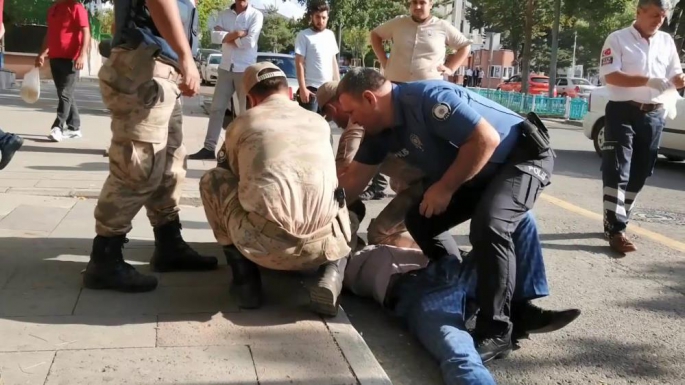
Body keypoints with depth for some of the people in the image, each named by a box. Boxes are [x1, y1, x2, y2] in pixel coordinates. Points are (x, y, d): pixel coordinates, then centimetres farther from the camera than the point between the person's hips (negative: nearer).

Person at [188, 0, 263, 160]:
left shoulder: (256, 15, -4)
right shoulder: (224, 14, 9)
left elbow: (250, 42, -16)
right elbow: (215, 36, -5)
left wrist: (227, 36, -6)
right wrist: (237, 34, -14)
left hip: (245, 69, -4)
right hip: (225, 68, 4)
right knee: (216, 108, 3)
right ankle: (209, 148, 7)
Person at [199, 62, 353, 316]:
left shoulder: (241, 124, 17)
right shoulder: (319, 122, 24)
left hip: (264, 244, -2)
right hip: (322, 243, 3)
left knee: (212, 180, 23)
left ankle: (245, 277, 16)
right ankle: (332, 274, 6)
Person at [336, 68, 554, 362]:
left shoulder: (427, 98, -29)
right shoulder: (380, 129, -2)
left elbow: (487, 140, -31)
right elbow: (353, 180, 6)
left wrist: (445, 188, -24)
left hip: (523, 156, -9)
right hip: (475, 171, 9)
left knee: (489, 226, -30)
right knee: (419, 219, 1)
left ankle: (496, 332, -19)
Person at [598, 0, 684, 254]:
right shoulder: (618, 39, -2)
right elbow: (609, 76, -13)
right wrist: (648, 81, -22)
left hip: (654, 114, 6)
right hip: (623, 112, -6)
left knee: (640, 173, 10)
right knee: (617, 171, -9)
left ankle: (617, 221, 21)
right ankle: (615, 230, -10)